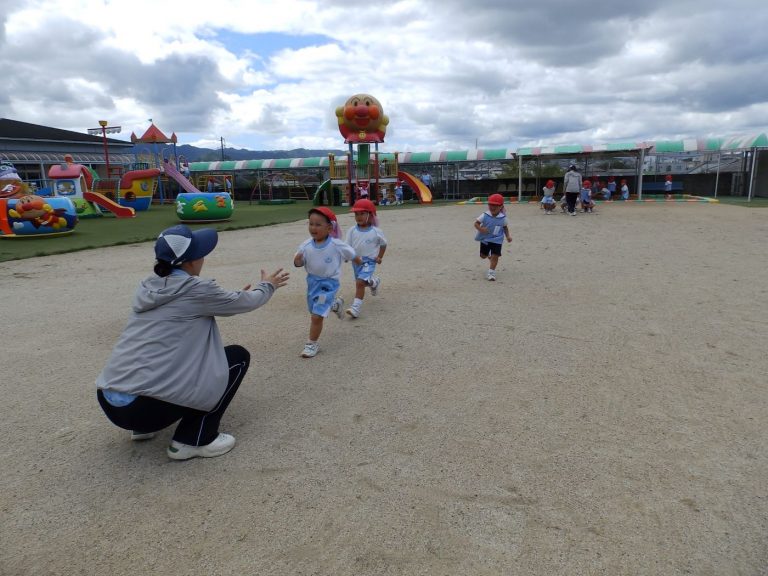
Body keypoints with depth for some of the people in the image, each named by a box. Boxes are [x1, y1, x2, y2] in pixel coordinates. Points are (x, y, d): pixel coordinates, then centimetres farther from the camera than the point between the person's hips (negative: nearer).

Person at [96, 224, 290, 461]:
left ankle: (143, 426, 25)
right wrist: (267, 286, 28)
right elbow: (248, 302, 7)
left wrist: (235, 297, 38)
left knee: (192, 352, 29)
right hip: (142, 407, -8)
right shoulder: (196, 289, -10)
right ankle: (191, 440, 4)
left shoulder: (148, 286, 10)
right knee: (237, 356, 5)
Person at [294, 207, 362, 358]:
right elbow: (299, 263, -6)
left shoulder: (336, 245, -20)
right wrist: (297, 260, -29)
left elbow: (351, 254, -1)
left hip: (328, 284, -5)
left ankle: (312, 344, 8)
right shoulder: (306, 245, -12)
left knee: (317, 316, -11)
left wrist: (359, 261, 16)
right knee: (315, 311, 26)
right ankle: (336, 304, 55)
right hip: (312, 281, 5)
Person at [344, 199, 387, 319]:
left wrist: (379, 257, -2)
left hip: (369, 261, -5)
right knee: (364, 281, 24)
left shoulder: (376, 232, -11)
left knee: (360, 282, -20)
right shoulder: (352, 231, -5)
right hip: (356, 261, 5)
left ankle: (356, 308, -20)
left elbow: (383, 244, 5)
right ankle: (374, 282, 60)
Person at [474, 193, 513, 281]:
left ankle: (491, 272, 1)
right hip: (485, 239, 1)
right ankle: (489, 255, 51)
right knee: (483, 256, 15)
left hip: (497, 240, -1)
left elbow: (505, 227, 7)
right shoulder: (485, 215, -14)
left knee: (495, 256, -11)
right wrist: (480, 228, -29)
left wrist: (508, 236, -3)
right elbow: (476, 223, -11)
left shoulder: (503, 218, -9)